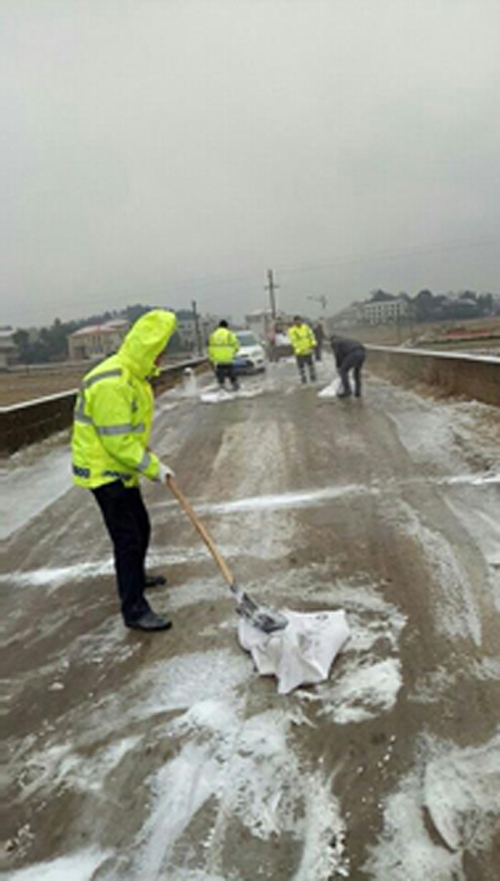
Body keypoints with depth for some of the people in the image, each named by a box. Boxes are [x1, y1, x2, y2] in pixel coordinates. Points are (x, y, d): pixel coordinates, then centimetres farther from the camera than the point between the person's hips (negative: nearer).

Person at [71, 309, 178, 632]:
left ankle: (136, 577, 45)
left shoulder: (133, 374, 7)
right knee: (128, 539, -6)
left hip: (122, 468, 10)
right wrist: (153, 467, -18)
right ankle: (134, 609, 4)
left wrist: (150, 456, 10)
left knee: (141, 528, 22)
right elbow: (118, 441, -26)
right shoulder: (111, 383, -27)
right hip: (104, 470, -10)